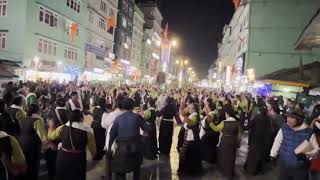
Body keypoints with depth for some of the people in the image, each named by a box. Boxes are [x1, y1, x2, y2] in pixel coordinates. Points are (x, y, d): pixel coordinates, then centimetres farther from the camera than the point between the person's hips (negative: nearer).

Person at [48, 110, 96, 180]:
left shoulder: (62, 128, -9)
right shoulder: (88, 131, -16)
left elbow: (50, 136, 13)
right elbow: (93, 152, -6)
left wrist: (51, 127, 32)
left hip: (63, 158, 2)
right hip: (78, 160, -2)